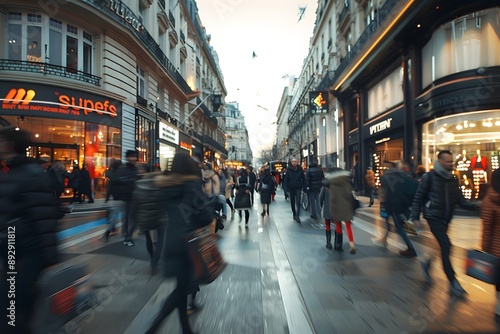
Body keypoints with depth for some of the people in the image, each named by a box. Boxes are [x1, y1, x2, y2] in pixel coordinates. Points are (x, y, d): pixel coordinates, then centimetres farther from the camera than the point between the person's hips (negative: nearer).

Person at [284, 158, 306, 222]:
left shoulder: (300, 169, -3)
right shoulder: (289, 170, -3)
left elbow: (303, 179, 1)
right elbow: (286, 179, 0)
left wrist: (304, 188, -3)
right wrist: (287, 188, -6)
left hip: (298, 188, -1)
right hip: (291, 188, 1)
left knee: (298, 202, -9)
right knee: (292, 203, 10)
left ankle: (297, 216, -5)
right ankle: (294, 214, 25)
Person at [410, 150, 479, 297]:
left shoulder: (453, 179, 9)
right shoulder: (430, 176, -9)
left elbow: (460, 200, 8)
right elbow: (418, 197, -8)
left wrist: (475, 206, -11)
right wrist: (415, 217, -10)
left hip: (445, 219, 6)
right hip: (434, 217, -6)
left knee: (442, 246, 13)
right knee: (446, 246, -11)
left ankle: (427, 263, 39)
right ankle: (453, 283, -2)